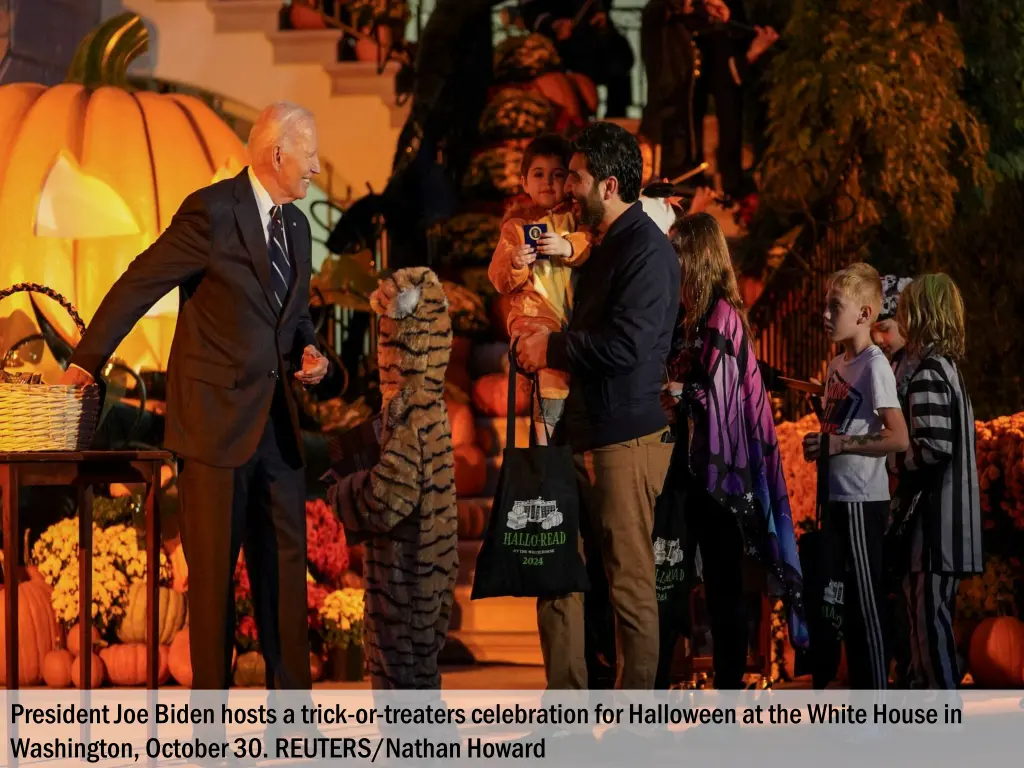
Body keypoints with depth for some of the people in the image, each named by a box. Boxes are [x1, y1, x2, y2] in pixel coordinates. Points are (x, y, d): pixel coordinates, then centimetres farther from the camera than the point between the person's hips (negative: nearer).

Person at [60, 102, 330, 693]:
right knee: (213, 568, -1)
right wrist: (87, 362, -2)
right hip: (217, 418, -7)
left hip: (277, 420, 7)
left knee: (286, 561, 8)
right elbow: (137, 286, -7)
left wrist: (308, 351, 5)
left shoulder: (296, 224, 13)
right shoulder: (213, 211, -11)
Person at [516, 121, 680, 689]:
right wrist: (541, 343, 8)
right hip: (584, 438, 10)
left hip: (627, 440, -10)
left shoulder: (645, 249, -12)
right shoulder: (605, 246, 19)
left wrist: (552, 348, -10)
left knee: (630, 585, -4)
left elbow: (626, 344, -23)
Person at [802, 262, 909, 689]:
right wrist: (818, 444, 10)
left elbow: (898, 438, -20)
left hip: (863, 503, -9)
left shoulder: (874, 366, -12)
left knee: (865, 602, -5)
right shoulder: (837, 365, 13)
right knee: (839, 600, 13)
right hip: (837, 498, 9)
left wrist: (840, 444, -19)